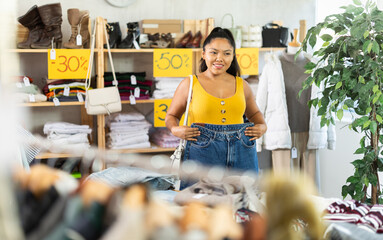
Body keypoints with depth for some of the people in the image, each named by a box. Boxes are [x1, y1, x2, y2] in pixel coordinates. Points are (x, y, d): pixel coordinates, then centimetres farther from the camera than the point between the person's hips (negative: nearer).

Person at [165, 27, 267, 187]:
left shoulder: (241, 85, 13)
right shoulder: (190, 84, 5)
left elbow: (254, 113, 29)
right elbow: (171, 116, 15)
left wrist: (262, 126, 9)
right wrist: (175, 129, -6)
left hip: (241, 155, 3)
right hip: (202, 154, -3)